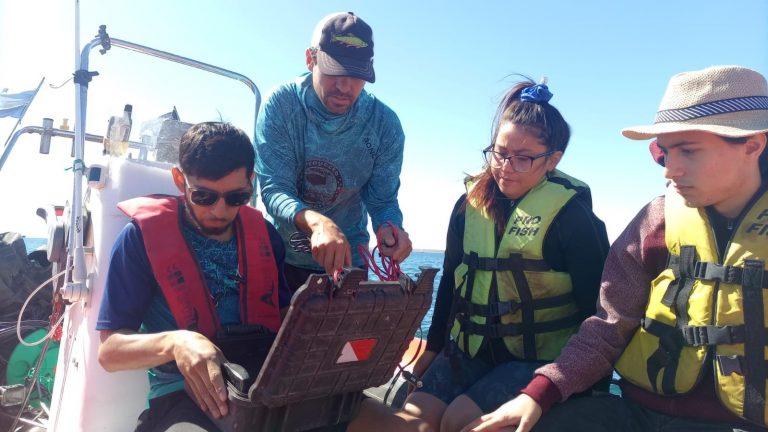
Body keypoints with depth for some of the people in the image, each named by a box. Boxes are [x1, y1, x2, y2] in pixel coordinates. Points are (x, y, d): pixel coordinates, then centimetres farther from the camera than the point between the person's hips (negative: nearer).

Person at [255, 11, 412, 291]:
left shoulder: (384, 124, -14)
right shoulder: (280, 105, -18)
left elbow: (382, 201, -8)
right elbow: (274, 189, -24)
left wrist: (389, 228, -33)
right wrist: (315, 221, -46)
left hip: (347, 259, 1)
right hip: (282, 255, 0)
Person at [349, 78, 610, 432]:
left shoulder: (570, 214, -11)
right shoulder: (470, 204, 3)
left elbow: (597, 303, -8)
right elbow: (451, 280, 11)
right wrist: (433, 347, 14)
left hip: (538, 357, -4)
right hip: (470, 349, 4)